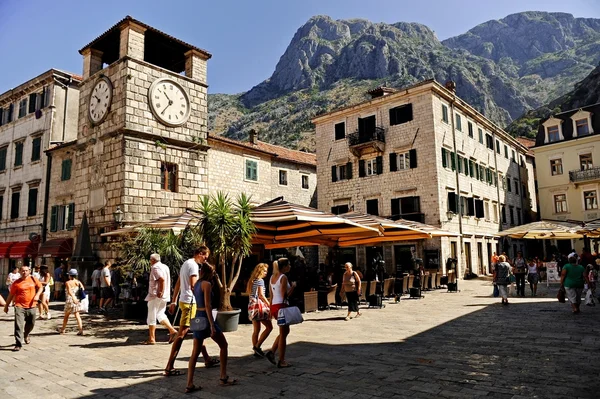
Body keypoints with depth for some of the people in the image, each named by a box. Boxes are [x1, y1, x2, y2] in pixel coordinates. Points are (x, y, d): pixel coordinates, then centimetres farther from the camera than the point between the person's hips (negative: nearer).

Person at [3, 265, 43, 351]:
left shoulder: (33, 279, 2)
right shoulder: (16, 283, -2)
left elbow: (40, 287, 13)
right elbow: (11, 295, 6)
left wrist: (37, 295, -5)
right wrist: (6, 306, 10)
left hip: (31, 306, 2)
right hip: (19, 306, -2)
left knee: (31, 324, 17)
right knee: (18, 325, -11)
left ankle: (26, 335, 47)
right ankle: (18, 344, -6)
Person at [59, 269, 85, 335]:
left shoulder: (68, 283, -9)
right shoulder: (78, 282, 5)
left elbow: (69, 291, -24)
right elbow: (83, 288, -8)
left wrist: (73, 297, -38)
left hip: (70, 301, -3)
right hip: (77, 300, 3)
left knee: (66, 316, 16)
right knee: (77, 315, 1)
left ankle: (63, 329, 33)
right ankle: (80, 329, -11)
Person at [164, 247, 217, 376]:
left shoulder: (186, 263, 16)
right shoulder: (193, 265, -14)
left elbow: (177, 284, 18)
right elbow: (193, 286, -21)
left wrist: (174, 302, 20)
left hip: (183, 301, 11)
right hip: (190, 302, -11)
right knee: (182, 333, -9)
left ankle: (207, 359, 26)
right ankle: (169, 367, -6)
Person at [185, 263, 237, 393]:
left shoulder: (196, 284, 12)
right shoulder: (207, 284, -12)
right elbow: (208, 305, -19)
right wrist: (212, 325, -20)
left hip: (198, 317, 8)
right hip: (206, 317, -8)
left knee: (195, 352, 8)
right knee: (223, 345, 9)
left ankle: (190, 385, 7)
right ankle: (223, 377, 14)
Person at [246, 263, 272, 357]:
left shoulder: (252, 280, 16)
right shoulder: (260, 280, -10)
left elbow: (248, 291, 18)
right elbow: (261, 295, -16)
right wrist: (269, 305, -13)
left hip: (251, 305, 9)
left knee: (256, 329, 12)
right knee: (269, 327, -3)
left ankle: (256, 351, 16)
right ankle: (257, 346, -6)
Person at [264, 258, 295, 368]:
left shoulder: (272, 277, 12)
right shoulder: (283, 277, -13)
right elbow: (284, 296, -17)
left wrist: (271, 310, 19)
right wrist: (293, 286, -6)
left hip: (274, 306, 9)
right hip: (281, 306, -9)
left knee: (285, 330, 20)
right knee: (283, 333, 2)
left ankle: (271, 352, 13)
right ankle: (281, 361, 10)